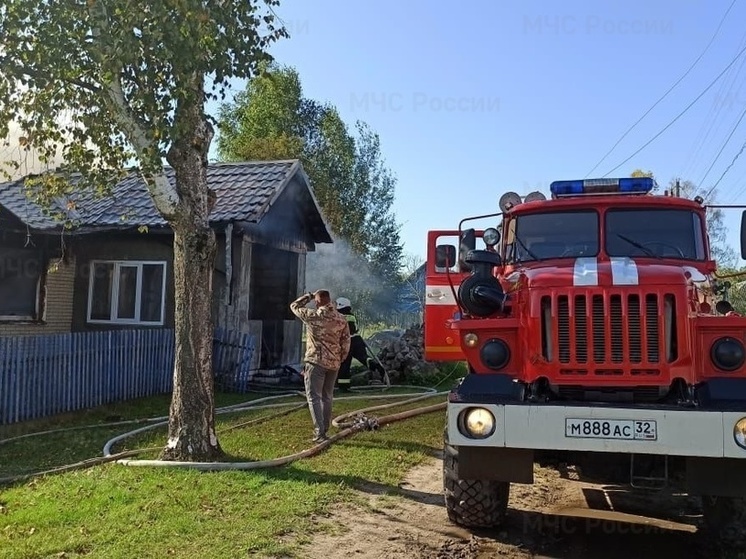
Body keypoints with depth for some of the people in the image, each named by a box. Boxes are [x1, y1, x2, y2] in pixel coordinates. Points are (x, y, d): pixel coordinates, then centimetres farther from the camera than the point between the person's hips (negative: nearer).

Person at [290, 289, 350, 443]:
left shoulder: (313, 315, -10)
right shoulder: (341, 319, 3)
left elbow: (294, 306, 7)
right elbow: (346, 344, 6)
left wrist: (309, 296, 17)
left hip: (316, 362, -5)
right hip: (333, 364, 5)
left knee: (314, 397, -2)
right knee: (327, 397, 16)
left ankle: (319, 432, -9)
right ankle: (324, 430, 22)